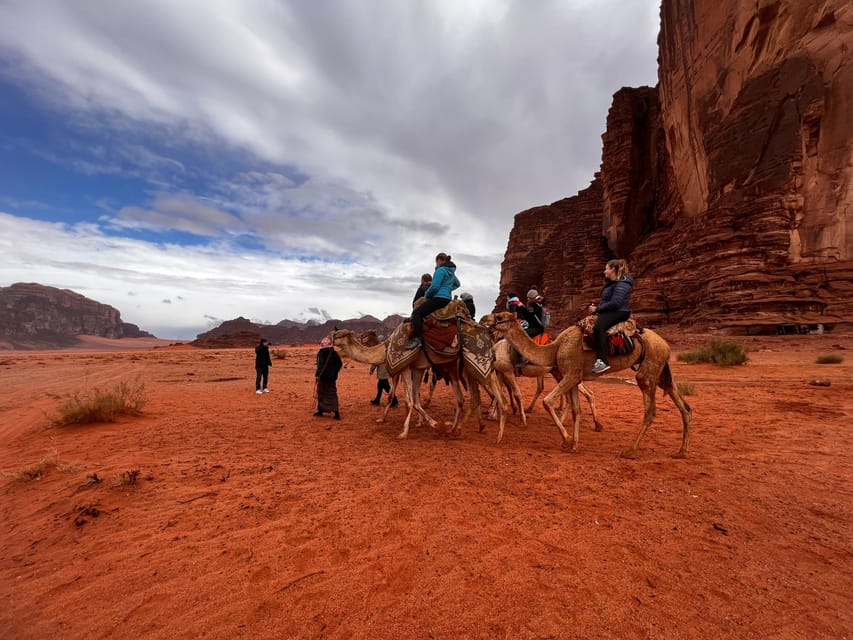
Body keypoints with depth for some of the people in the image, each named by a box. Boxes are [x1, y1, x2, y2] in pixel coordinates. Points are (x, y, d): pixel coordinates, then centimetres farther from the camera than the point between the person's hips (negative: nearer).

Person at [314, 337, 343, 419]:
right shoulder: (334, 353, 4)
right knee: (332, 394, 7)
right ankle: (336, 412, 0)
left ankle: (321, 410, 22)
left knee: (321, 394, 11)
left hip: (323, 377, -5)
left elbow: (320, 365, -22)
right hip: (332, 377, 5)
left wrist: (317, 375, -19)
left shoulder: (321, 353, -12)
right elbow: (340, 364, 8)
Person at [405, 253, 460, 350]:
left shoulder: (441, 270, -9)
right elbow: (457, 284, 37)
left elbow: (435, 286, -17)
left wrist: (426, 294, 0)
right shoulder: (451, 272, 19)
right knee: (422, 312, 27)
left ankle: (417, 339, -29)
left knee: (416, 313, -18)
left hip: (439, 297, -10)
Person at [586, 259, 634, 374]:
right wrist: (595, 306, 7)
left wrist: (597, 308, -17)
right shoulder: (612, 283, 19)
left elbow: (615, 303, -23)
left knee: (598, 327, -36)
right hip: (610, 311, 11)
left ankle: (603, 361, -41)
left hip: (619, 312, -11)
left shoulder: (622, 283, -12)